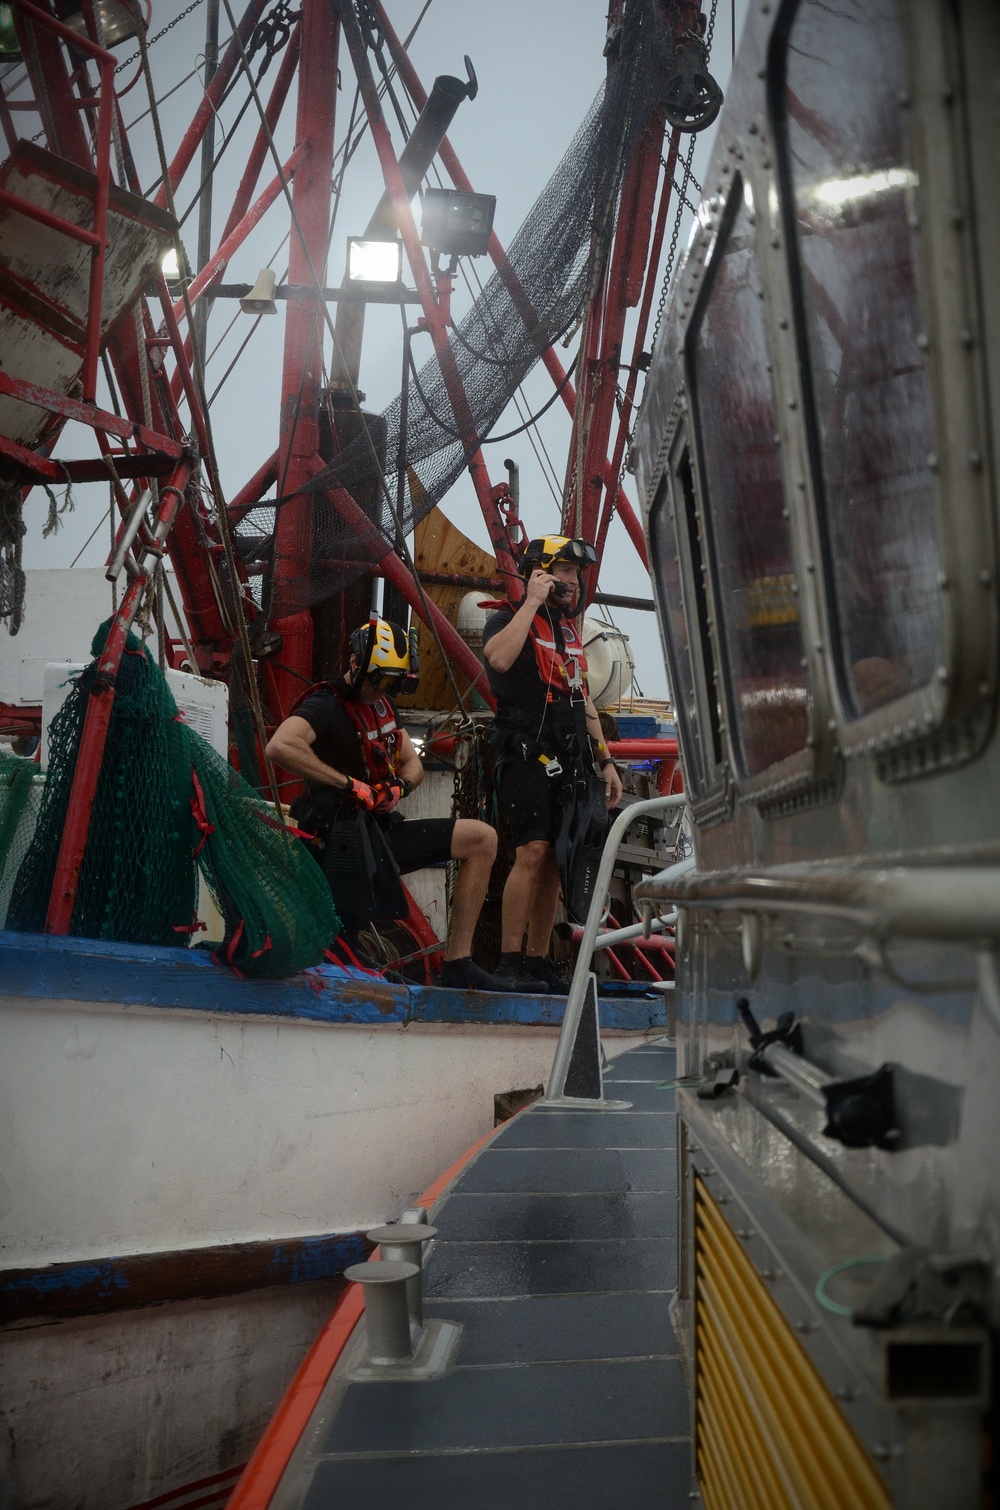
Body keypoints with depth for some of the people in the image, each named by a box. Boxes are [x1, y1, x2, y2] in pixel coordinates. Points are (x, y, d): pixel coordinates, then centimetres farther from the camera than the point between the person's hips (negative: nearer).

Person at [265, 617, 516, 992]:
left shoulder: (382, 703, 15)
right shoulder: (325, 704, -14)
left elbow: (413, 763, 18)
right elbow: (280, 746, -35)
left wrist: (399, 786, -8)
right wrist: (349, 784, -31)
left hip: (381, 830, 9)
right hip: (349, 841, -9)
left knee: (482, 838, 2)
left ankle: (458, 965, -2)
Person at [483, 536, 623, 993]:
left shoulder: (569, 633, 23)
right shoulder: (508, 620, 0)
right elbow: (499, 658, -26)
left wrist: (605, 761, 20)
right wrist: (532, 602, -15)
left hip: (570, 765, 7)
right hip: (529, 757, -7)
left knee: (554, 862, 5)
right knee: (532, 853, -17)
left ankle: (538, 961, 11)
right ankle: (510, 962, -11)